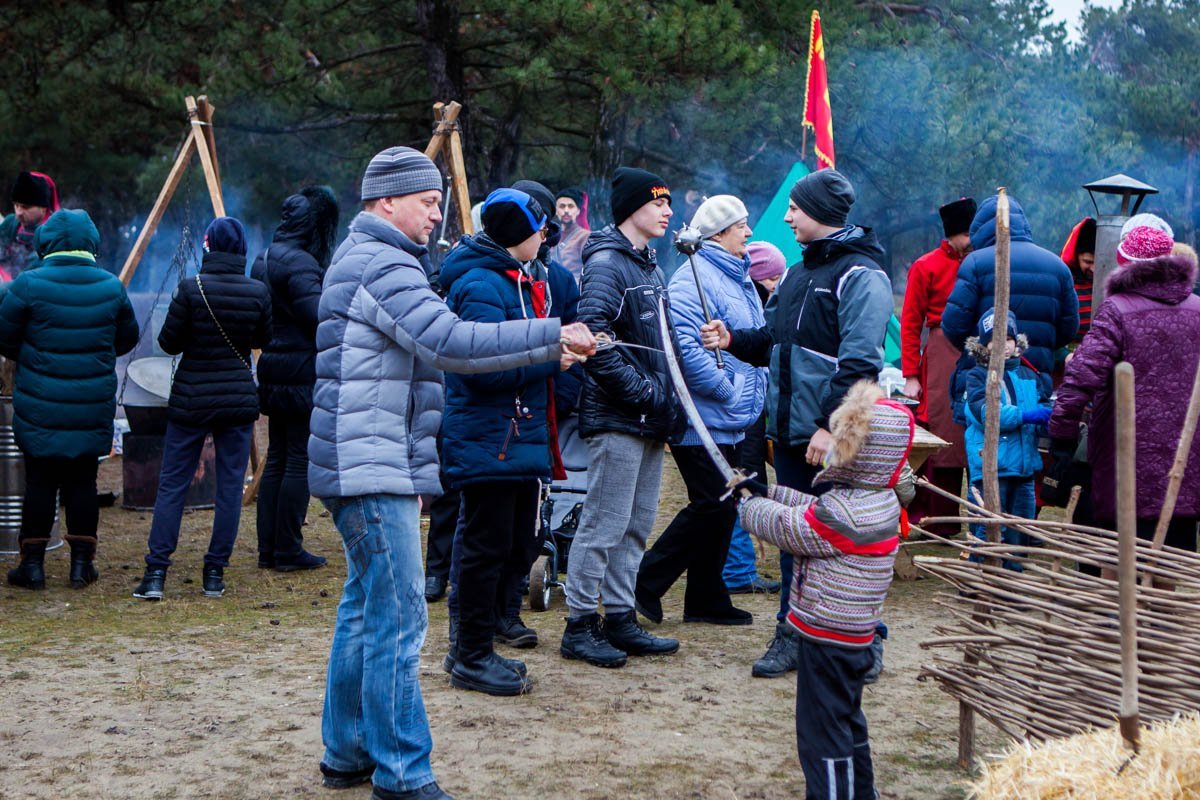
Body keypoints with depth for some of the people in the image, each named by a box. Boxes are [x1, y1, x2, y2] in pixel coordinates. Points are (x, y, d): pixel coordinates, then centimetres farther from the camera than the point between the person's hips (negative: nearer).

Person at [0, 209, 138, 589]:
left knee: (39, 481, 6)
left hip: (39, 407, -2)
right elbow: (127, 339, 11)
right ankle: (82, 562, 12)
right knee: (83, 481, 10)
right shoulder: (111, 287, -1)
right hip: (93, 410, 2)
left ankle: (33, 563, 9)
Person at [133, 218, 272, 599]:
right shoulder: (258, 292, -4)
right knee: (230, 487, 8)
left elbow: (168, 343, -6)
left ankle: (156, 573, 2)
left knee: (172, 485, 5)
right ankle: (215, 574, 9)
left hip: (191, 399, -2)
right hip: (239, 398, 2)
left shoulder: (191, 289, -12)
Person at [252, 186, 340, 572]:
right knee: (300, 460, -3)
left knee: (277, 457, 13)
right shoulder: (299, 264, -16)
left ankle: (268, 548, 16)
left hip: (274, 371, 10)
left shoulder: (264, 260, 14)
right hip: (303, 374, -9)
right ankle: (288, 550, 1)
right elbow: (320, 318, -21)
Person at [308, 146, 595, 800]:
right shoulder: (383, 266, -15)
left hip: (366, 467, 11)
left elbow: (433, 343, 24)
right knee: (397, 618, -8)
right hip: (375, 472, -11)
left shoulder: (364, 258, 19)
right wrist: (552, 337, -24)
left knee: (365, 610, 16)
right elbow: (453, 344, -27)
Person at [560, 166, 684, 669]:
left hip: (649, 421, 9)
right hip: (617, 419, -9)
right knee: (604, 524, -5)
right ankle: (579, 626, 3)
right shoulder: (606, 264, -12)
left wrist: (670, 405, 14)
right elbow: (595, 339, -23)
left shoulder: (649, 266, 18)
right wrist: (642, 392, -19)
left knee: (636, 525, 13)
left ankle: (620, 619, 22)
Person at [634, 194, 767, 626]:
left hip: (732, 424, 10)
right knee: (712, 506, -10)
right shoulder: (695, 277, -16)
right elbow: (682, 344, -28)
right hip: (702, 423, -10)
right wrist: (723, 388, -22)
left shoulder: (738, 277, 17)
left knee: (722, 509, 12)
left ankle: (706, 600, 21)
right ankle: (645, 583, 1)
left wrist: (753, 389, 16)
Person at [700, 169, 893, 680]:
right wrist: (734, 340, 5)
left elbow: (858, 363, -20)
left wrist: (831, 426, -25)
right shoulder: (798, 274, 17)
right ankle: (792, 634, 22)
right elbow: (774, 343, 24)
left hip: (834, 440, -8)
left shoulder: (860, 276, -11)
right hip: (790, 434, 8)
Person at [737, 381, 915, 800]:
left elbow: (786, 527, -18)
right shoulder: (879, 499, 3)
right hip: (851, 636, 11)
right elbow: (813, 511, 17)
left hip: (827, 640, -11)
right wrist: (767, 492, 16)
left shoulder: (846, 515, -29)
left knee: (822, 733, 0)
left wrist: (751, 507, 2)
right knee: (846, 721, 25)